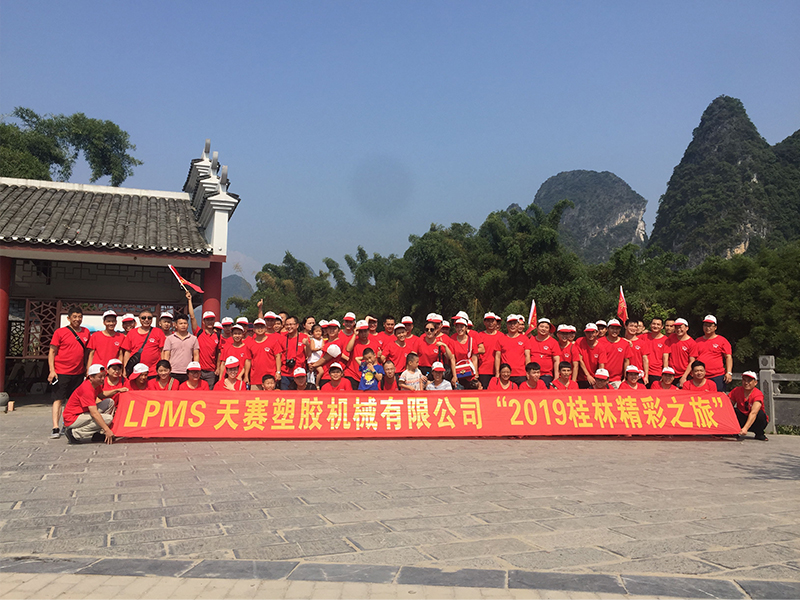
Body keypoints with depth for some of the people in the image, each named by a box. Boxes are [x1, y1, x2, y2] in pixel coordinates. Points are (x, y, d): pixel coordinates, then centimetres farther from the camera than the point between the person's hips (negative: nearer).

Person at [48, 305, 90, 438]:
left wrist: (87, 368, 13)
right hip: (61, 372, -4)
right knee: (59, 399, -6)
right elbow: (52, 352, -2)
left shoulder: (86, 332, 10)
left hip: (78, 373, 4)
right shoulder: (60, 332, -2)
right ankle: (55, 428, -8)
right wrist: (52, 370, -10)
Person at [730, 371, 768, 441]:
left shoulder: (758, 394, -22)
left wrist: (745, 428, -49)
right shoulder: (736, 391, -9)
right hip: (742, 419, 2)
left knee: (760, 413, -33)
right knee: (733, 411, -26)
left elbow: (753, 413, -36)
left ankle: (759, 434, -6)